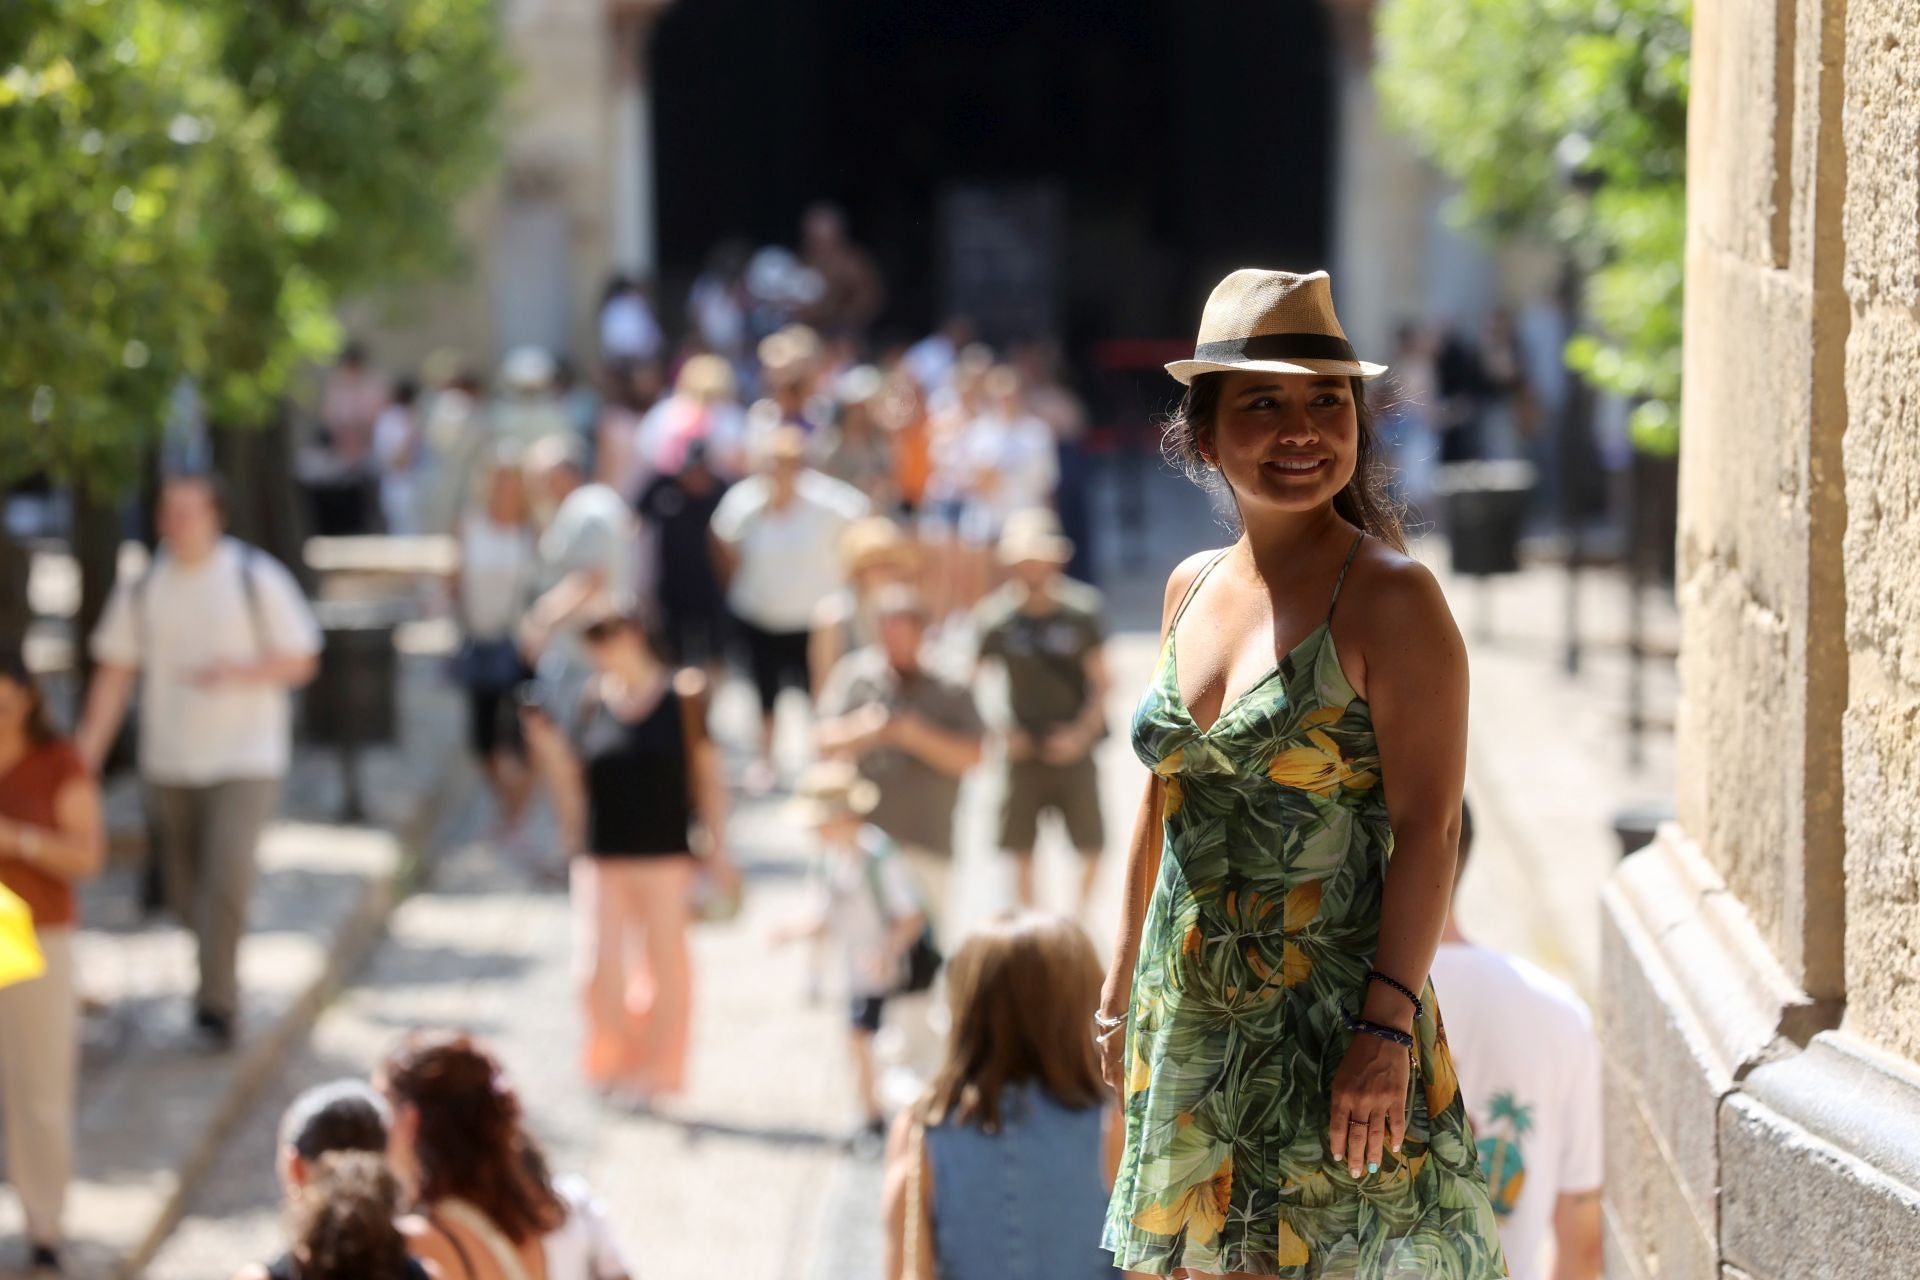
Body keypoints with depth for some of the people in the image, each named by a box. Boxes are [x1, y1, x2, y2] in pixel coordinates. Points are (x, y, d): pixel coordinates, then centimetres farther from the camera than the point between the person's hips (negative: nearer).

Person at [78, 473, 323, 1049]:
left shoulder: (257, 579, -5)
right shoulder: (143, 587, 4)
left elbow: (301, 660, -1)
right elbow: (116, 668, 7)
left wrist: (240, 672, -19)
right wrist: (89, 744, -1)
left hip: (244, 758, -4)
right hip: (169, 760, 4)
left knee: (228, 874, -18)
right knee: (185, 889, 8)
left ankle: (216, 1003, -11)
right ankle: (220, 974, 33)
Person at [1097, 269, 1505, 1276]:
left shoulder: (1389, 599, -10)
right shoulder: (1192, 588, 9)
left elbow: (1428, 830, -15)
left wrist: (1387, 1027, -22)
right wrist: (1125, 971, 20)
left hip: (1328, 1029, -6)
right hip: (1192, 1022, 6)